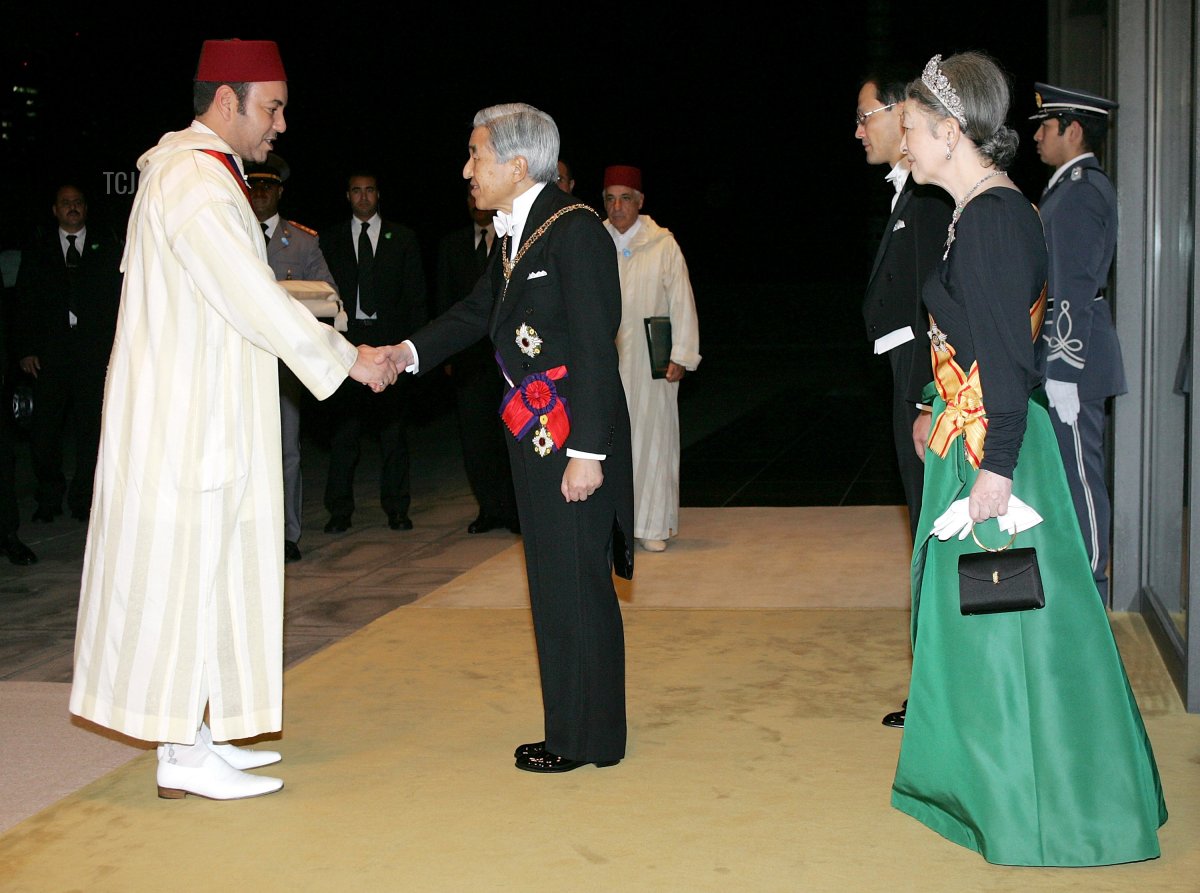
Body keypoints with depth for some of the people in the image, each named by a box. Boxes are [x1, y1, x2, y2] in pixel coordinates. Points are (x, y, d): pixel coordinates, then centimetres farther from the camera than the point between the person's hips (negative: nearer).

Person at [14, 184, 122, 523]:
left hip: (95, 351, -1)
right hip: (50, 352, 1)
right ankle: (49, 498, 11)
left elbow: (119, 297, 5)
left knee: (90, 428, 0)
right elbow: (25, 302, 9)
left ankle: (83, 499, 9)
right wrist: (26, 349, 0)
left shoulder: (107, 247, 10)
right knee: (44, 429, -2)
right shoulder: (37, 251, 13)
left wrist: (117, 344, -5)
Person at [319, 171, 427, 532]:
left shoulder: (402, 238, 10)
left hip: (391, 343, 0)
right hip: (346, 340, 0)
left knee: (393, 428, 4)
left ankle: (397, 508, 12)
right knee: (343, 429, 0)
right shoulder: (330, 239, 10)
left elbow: (416, 296, 7)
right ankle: (340, 511, 7)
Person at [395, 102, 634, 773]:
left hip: (573, 438, -9)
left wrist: (587, 451, -21)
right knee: (554, 582, 16)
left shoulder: (575, 230, -16)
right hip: (535, 438, 9)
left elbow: (594, 346, -19)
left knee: (575, 583, 0)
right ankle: (572, 727, 28)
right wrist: (409, 353, 2)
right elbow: (477, 312, 17)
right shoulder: (515, 233, 12)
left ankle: (587, 737, 13)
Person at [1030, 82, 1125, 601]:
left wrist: (1062, 370, -21)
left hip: (1072, 357, -10)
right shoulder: (1077, 187, 17)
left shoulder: (1081, 190, -15)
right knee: (1073, 473, 15)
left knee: (1080, 473, -3)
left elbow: (1074, 289, -20)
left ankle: (1088, 592, 5)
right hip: (1066, 351, 10)